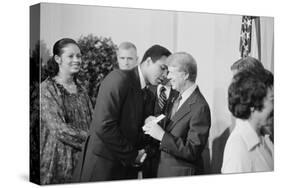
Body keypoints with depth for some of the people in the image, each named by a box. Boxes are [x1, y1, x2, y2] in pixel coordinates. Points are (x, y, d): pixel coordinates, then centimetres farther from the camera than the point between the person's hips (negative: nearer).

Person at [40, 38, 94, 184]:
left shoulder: (80, 89, 14)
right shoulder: (46, 89, -7)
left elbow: (92, 122, 10)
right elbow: (59, 129, -16)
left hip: (84, 161, 6)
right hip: (59, 162, -6)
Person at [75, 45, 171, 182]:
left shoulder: (146, 94, 12)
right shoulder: (119, 79, -13)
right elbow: (103, 127, -21)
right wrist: (132, 154, -13)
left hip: (128, 167, 8)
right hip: (103, 166, -8)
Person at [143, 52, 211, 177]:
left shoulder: (200, 107, -21)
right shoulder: (178, 99, 6)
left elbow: (193, 151, -22)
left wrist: (162, 135, -26)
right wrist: (156, 124, -5)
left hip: (182, 175, -8)